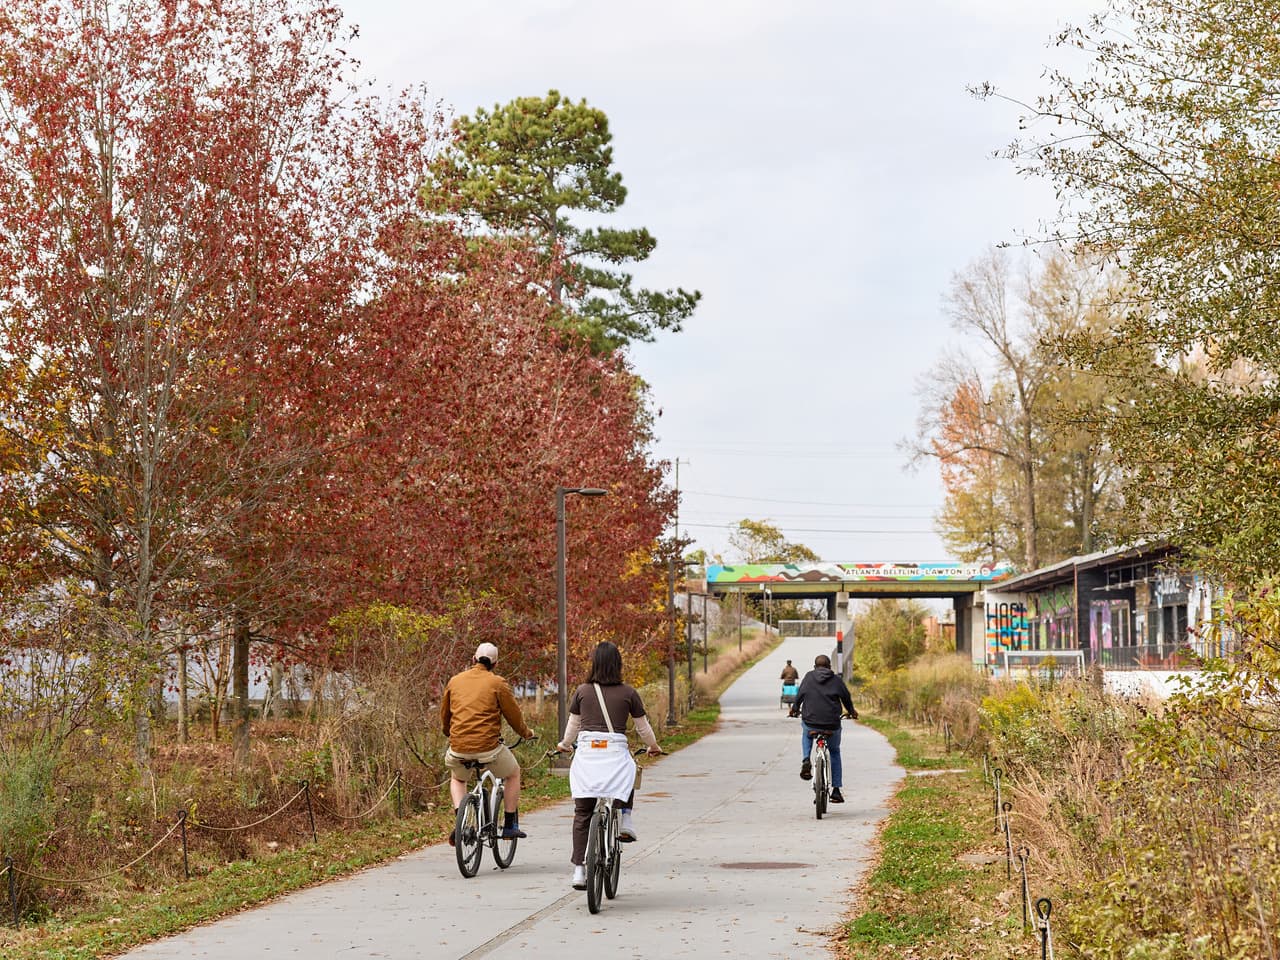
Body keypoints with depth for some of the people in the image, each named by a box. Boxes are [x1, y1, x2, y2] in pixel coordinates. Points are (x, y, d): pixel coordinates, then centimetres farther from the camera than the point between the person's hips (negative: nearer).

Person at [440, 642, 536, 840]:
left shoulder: (455, 681, 10)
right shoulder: (497, 683, -1)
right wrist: (527, 733, 23)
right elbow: (514, 715, 3)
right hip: (488, 747, -3)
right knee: (513, 773, 26)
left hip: (459, 749, 3)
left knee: (457, 779, 33)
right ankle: (509, 826, 23)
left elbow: (444, 716, 22)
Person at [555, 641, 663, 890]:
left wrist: (564, 745, 38)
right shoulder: (628, 693, 4)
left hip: (586, 752, 1)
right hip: (616, 751, -1)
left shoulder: (582, 691, 7)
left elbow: (573, 726, 18)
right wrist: (653, 747, 32)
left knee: (582, 813, 7)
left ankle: (578, 870, 1)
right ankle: (625, 822, 16)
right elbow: (643, 728, 12)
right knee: (629, 777, 35)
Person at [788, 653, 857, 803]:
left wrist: (795, 709, 27)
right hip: (832, 724, 0)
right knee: (834, 752, 23)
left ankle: (805, 761, 10)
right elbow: (846, 697, 11)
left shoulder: (809, 677, 4)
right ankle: (836, 790, 17)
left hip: (810, 722, 0)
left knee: (806, 735, 37)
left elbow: (799, 694, 8)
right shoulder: (836, 680, 3)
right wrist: (851, 711, 31)